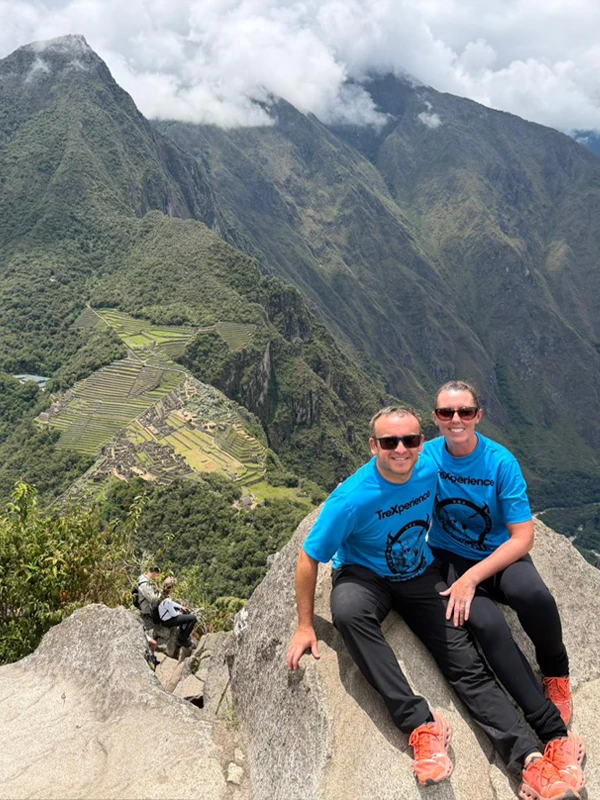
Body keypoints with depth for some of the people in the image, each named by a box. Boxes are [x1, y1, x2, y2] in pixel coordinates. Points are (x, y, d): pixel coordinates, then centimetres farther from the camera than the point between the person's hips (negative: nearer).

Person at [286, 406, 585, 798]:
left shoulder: (431, 470, -15)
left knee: (467, 662, -12)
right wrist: (305, 626, -11)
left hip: (420, 573, 4)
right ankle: (420, 723, -33)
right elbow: (309, 559, -16)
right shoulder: (353, 498, -27)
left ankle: (531, 759, -18)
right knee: (347, 609, -37)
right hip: (365, 576, -3)